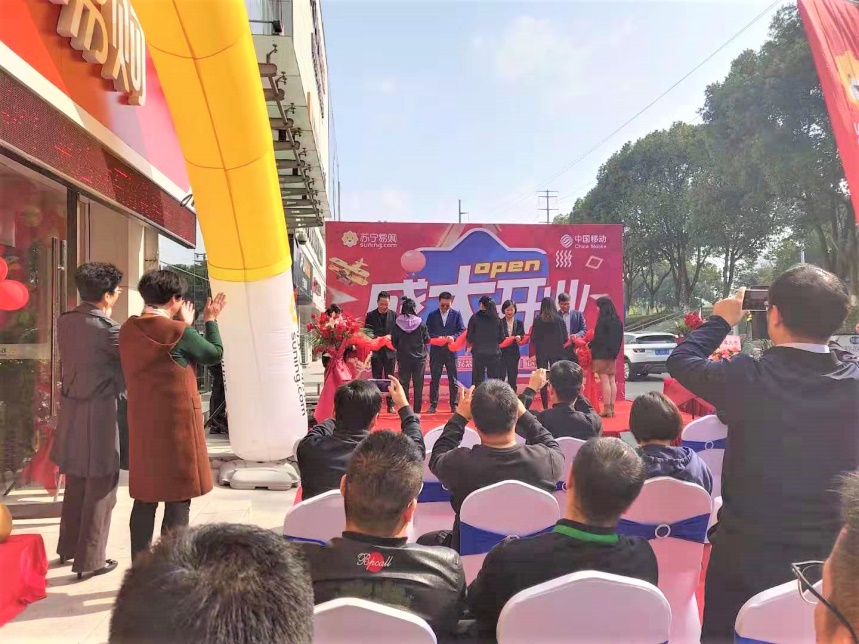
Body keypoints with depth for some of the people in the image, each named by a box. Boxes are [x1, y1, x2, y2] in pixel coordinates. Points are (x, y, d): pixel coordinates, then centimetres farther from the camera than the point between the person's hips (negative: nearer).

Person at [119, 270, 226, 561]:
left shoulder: (128, 329, 4)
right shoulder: (178, 331, -16)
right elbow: (214, 354, -1)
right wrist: (211, 320, 10)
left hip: (142, 424, 7)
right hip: (176, 423, -7)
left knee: (145, 498, 15)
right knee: (178, 499, 2)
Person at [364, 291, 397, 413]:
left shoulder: (394, 315, 2)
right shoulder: (370, 316, 0)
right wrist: (376, 339, -16)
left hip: (390, 350, 1)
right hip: (376, 351, -1)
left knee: (390, 379, 6)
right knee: (376, 379, 5)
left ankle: (390, 405, 13)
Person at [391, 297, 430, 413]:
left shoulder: (397, 324, -8)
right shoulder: (420, 323, -10)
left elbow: (394, 342, -1)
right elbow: (427, 340, -2)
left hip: (403, 358, 1)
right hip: (419, 358, 0)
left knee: (404, 384, 9)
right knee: (418, 386, 8)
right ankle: (417, 412, 10)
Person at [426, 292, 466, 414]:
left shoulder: (456, 314, 4)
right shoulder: (432, 315, 6)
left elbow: (462, 330, 1)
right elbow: (427, 332, 2)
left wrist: (453, 337, -17)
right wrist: (437, 338, -15)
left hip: (451, 350, 0)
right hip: (436, 351, 0)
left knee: (453, 380, 5)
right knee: (434, 379, 4)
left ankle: (454, 405, 13)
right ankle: (433, 404, 11)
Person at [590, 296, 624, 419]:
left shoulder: (603, 320, -16)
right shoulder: (617, 320, 9)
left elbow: (598, 338, -16)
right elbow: (619, 339, 12)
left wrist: (590, 345, 0)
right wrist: (615, 352, 15)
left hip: (602, 354, -8)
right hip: (612, 354, 8)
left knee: (605, 382, -5)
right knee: (612, 381, 9)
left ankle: (607, 409, -4)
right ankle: (611, 408, 13)